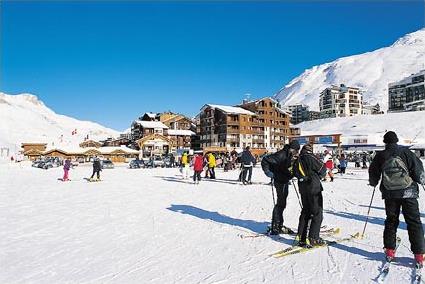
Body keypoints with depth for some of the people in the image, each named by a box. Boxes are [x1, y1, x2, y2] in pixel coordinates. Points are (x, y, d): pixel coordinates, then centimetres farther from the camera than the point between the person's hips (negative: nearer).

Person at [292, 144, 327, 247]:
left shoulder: (296, 161, 8)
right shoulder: (310, 157, -12)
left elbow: (295, 174, 11)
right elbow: (322, 169, -5)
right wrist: (319, 176, 13)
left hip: (302, 189, 7)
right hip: (314, 188, -7)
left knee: (305, 211, 17)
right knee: (317, 213, 2)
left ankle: (300, 236, 18)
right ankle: (312, 239, 0)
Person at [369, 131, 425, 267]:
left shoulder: (380, 155, 0)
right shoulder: (405, 152, -5)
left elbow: (373, 173, 8)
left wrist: (373, 183, 28)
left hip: (390, 194, 2)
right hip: (408, 193, -2)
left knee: (391, 221, 14)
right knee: (414, 222, 6)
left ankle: (389, 250, 17)